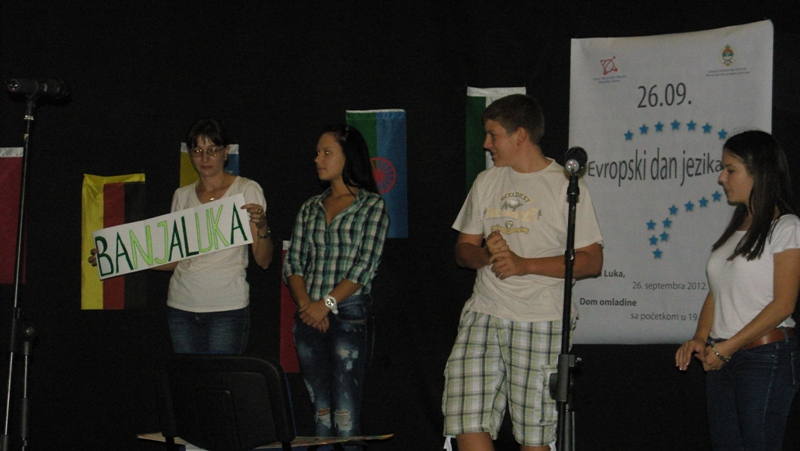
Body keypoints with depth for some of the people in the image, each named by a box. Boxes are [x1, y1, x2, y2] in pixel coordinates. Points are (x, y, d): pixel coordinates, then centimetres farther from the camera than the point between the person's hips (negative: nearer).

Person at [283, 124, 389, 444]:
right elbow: (292, 263, 9)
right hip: (309, 318, 5)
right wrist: (305, 303, -8)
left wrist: (326, 304, -15)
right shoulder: (310, 208, 16)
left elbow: (365, 267, -8)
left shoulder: (372, 206, 0)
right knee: (321, 412, 6)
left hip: (349, 314, -5)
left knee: (345, 417, -10)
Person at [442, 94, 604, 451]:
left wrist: (524, 264, -15)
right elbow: (463, 248, 18)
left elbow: (592, 261, -6)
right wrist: (485, 253, -7)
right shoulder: (486, 182, 15)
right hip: (483, 318, 4)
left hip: (541, 325, -4)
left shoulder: (565, 186, -2)